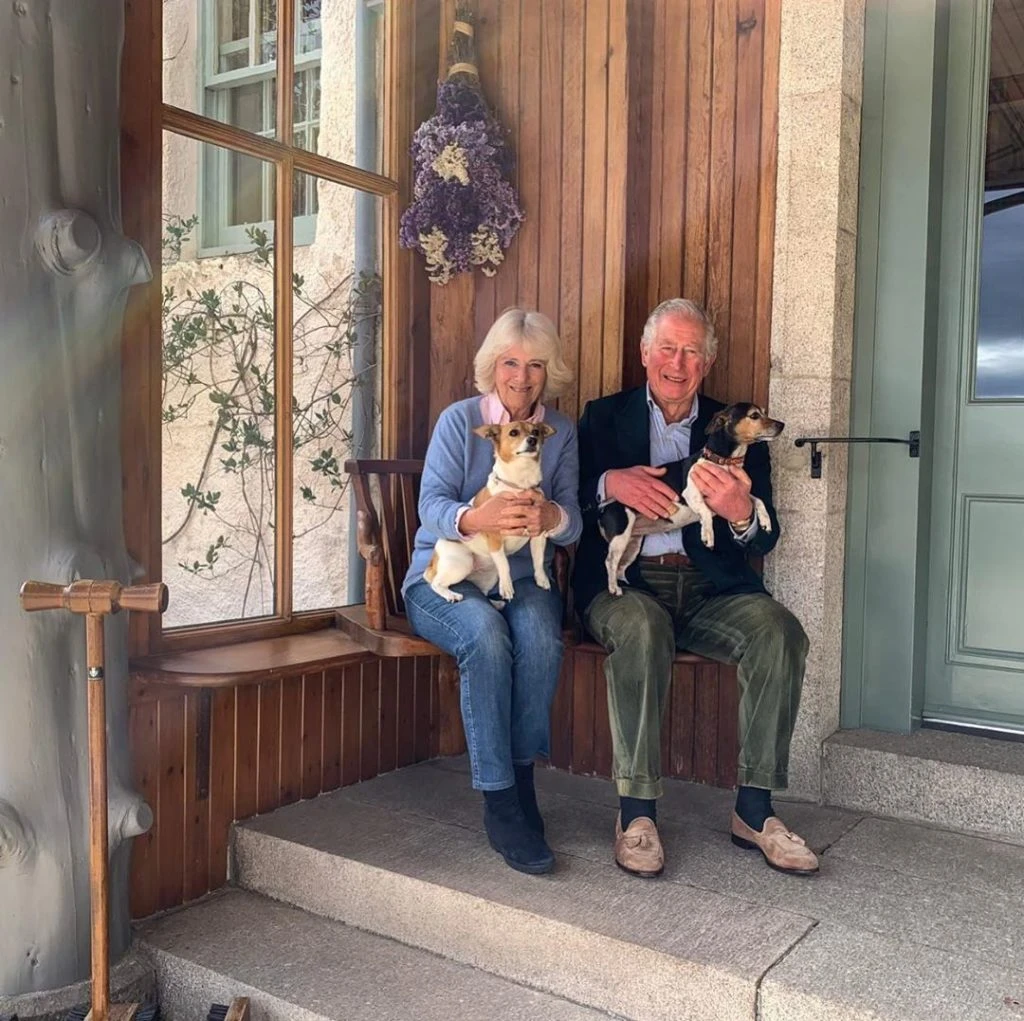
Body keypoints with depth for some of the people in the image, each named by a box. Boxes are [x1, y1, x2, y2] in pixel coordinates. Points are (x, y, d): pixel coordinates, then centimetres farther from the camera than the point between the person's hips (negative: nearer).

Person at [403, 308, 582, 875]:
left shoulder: (561, 432, 8)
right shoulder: (459, 420, 0)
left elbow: (573, 522, -2)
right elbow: (431, 506, -12)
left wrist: (551, 517, -28)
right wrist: (477, 518, -36)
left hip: (523, 577, 2)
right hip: (445, 575, -2)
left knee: (539, 636, -32)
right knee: (485, 634, -34)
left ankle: (520, 781, -14)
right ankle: (499, 802, -24)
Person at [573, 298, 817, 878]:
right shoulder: (604, 418, 13)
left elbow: (765, 540, 7)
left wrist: (742, 514, -17)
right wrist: (609, 483, -17)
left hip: (709, 586, 2)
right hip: (624, 584, -2)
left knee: (779, 630, -25)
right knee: (642, 627, -35)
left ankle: (755, 809, -14)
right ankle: (637, 813, -25)